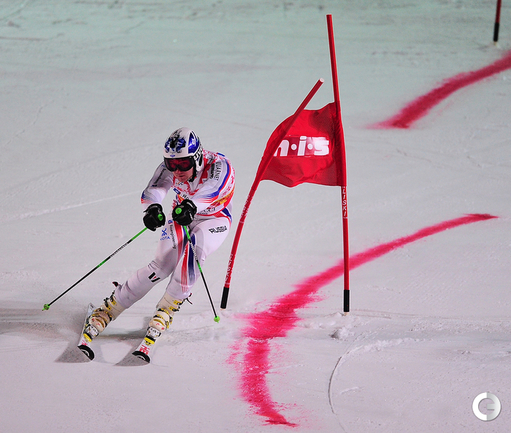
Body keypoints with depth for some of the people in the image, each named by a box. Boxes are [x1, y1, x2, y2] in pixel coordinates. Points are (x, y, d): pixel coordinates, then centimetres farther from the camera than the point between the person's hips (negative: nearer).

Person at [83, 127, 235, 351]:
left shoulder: (219, 166, -29)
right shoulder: (170, 167, -20)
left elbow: (212, 189, -50)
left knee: (193, 249, -34)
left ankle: (167, 308, -20)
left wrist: (192, 206, -71)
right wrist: (152, 208, -60)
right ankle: (109, 308, -10)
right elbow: (154, 189, -36)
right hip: (181, 217, 2)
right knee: (161, 266, -20)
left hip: (214, 220, -2)